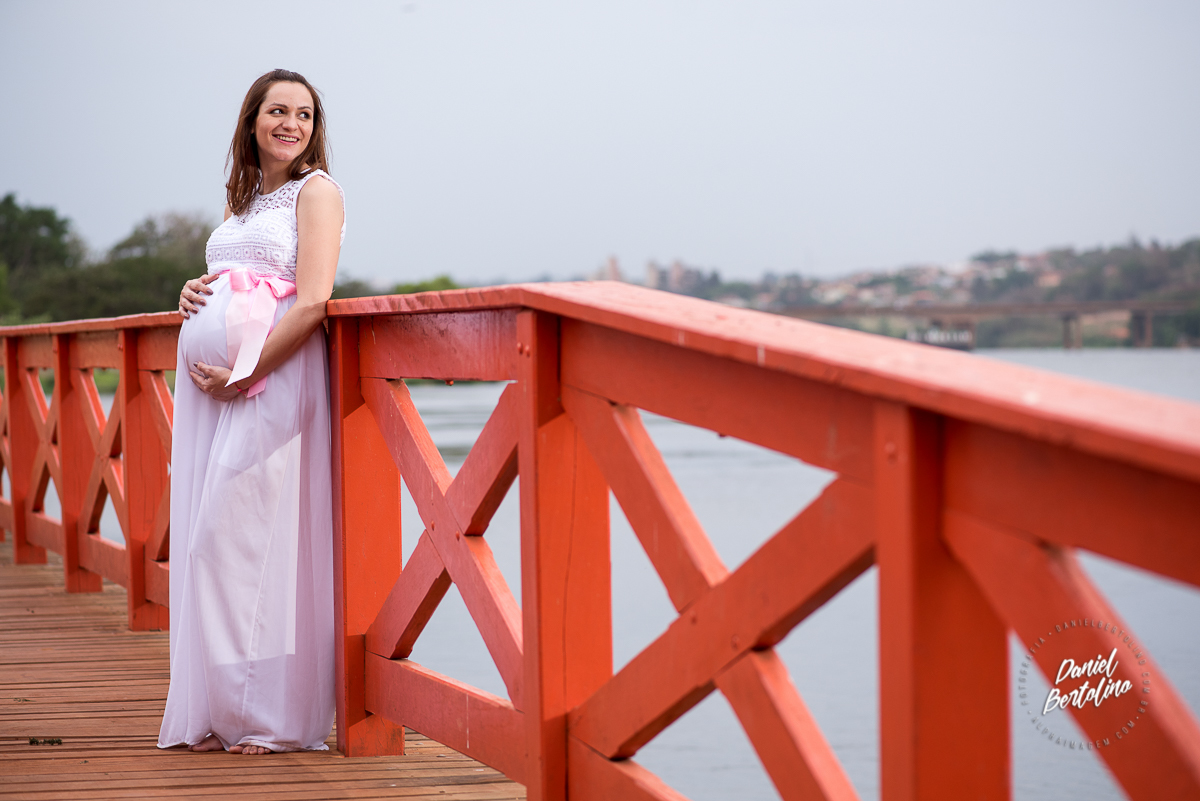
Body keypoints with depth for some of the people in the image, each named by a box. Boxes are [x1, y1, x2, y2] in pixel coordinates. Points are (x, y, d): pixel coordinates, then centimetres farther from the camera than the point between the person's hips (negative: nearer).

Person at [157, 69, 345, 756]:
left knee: (249, 530, -10)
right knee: (209, 533, 4)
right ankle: (222, 709, 11)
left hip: (273, 380, -7)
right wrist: (193, 292, 5)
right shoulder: (243, 200, 22)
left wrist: (242, 373, -15)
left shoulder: (317, 190, 0)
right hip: (211, 381, 7)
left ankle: (275, 715, -2)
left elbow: (312, 301, -11)